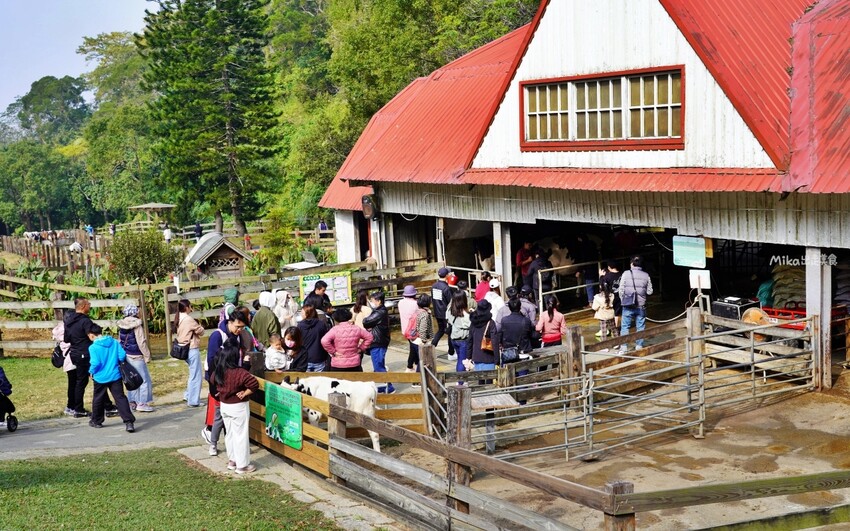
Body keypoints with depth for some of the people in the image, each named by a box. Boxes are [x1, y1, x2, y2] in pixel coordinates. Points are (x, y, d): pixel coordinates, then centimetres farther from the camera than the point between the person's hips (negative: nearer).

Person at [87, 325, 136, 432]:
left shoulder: (93, 347, -12)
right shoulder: (114, 342, -1)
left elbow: (95, 363, -18)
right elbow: (122, 356, -4)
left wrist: (91, 372, 1)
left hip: (100, 378, -2)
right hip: (115, 376, 2)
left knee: (98, 399, 17)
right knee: (120, 398, -1)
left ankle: (96, 421, 33)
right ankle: (129, 422, -14)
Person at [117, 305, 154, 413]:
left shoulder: (121, 326, 6)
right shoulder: (137, 325, -15)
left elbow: (119, 341, 13)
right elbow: (141, 343, -15)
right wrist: (147, 356, -7)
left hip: (125, 356, 7)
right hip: (136, 357, -7)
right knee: (144, 380, 1)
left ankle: (132, 402, 19)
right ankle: (142, 403, 0)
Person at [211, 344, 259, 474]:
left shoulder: (217, 373, -3)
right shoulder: (239, 373, -24)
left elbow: (213, 384, 17)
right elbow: (254, 384, -31)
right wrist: (245, 393, -18)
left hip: (224, 406, 7)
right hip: (239, 407, -7)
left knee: (229, 434, 20)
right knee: (241, 435, 3)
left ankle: (232, 461, 31)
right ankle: (242, 465, 9)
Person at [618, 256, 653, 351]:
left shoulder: (626, 274, -7)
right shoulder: (646, 275, -1)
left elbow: (621, 290, -5)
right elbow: (649, 291, 1)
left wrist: (623, 300, 10)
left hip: (628, 305, -1)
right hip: (641, 306, 1)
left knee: (625, 326, 7)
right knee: (640, 327, 11)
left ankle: (623, 347, 5)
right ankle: (639, 346, 14)